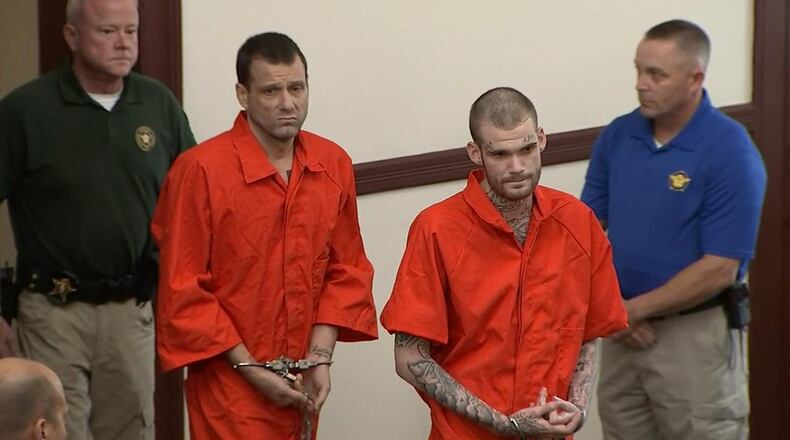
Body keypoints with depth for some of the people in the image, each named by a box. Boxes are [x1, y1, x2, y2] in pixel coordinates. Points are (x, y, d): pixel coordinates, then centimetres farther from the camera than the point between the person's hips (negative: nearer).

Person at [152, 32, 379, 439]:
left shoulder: (334, 164, 1)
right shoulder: (199, 170, -14)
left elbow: (347, 269, 7)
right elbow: (182, 291, -11)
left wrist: (320, 357, -3)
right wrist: (249, 368, -11)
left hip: (299, 387, 5)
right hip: (230, 390, -4)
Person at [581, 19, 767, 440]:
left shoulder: (731, 152, -16)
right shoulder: (617, 136, 1)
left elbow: (719, 270, -19)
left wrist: (634, 309, -15)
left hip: (694, 335, -5)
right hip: (625, 330, 5)